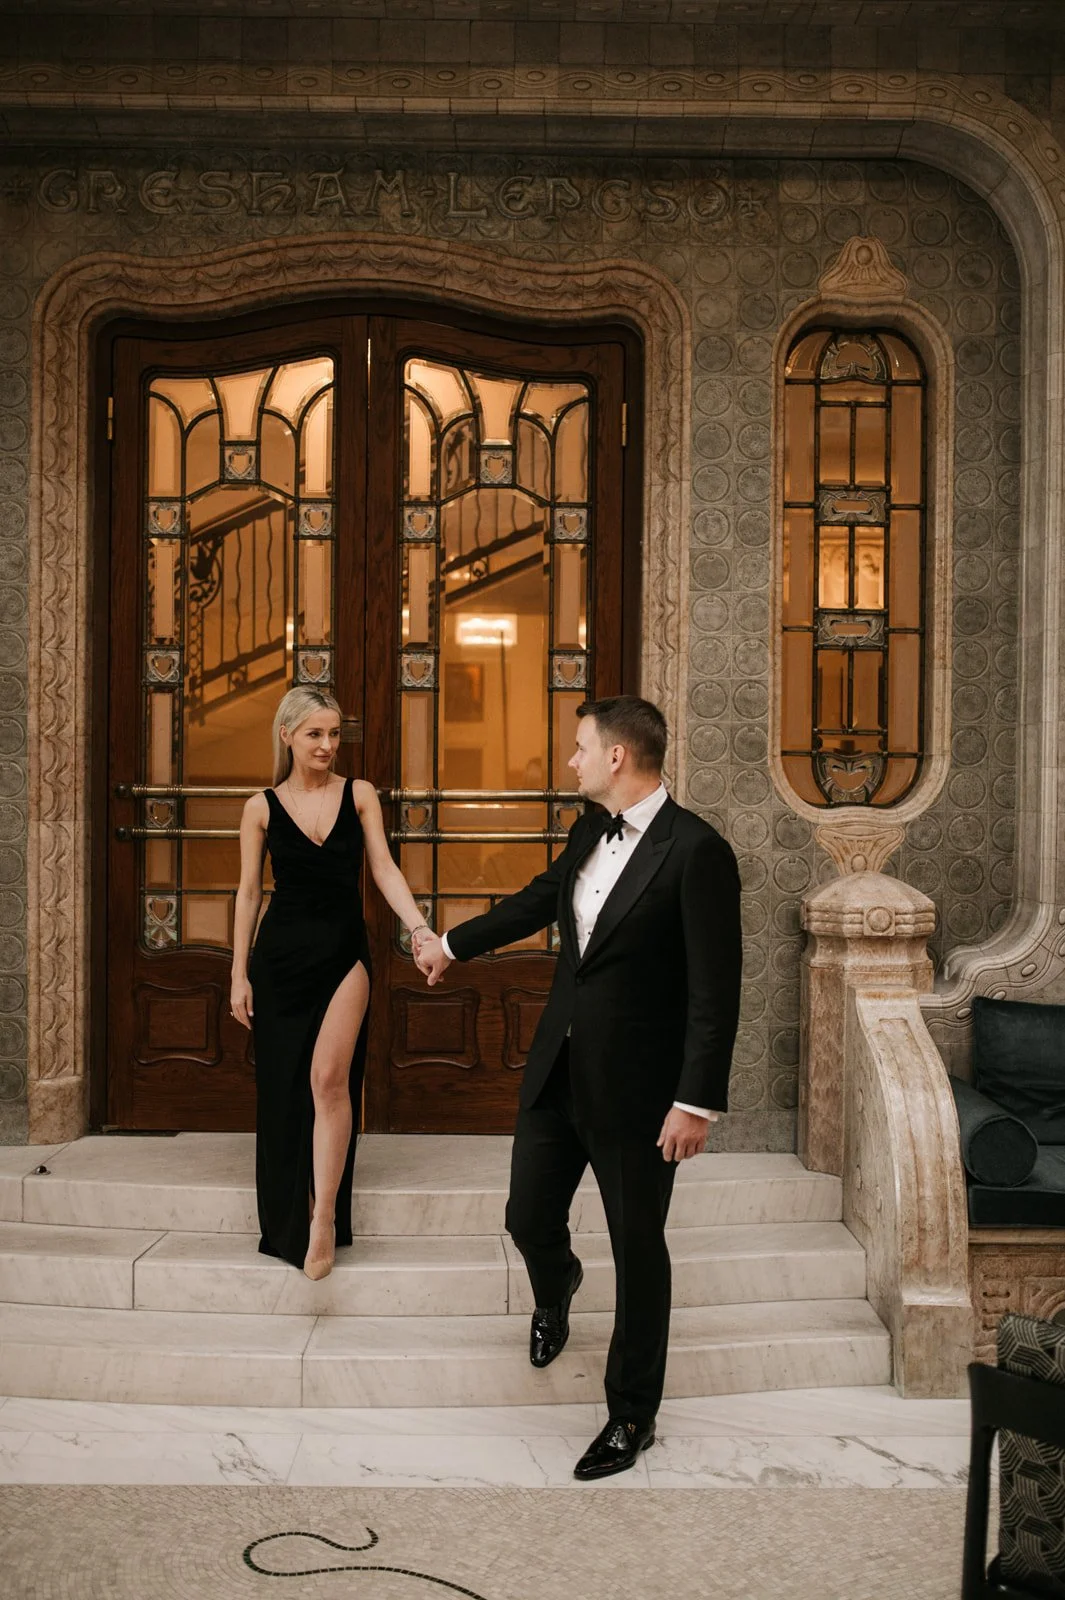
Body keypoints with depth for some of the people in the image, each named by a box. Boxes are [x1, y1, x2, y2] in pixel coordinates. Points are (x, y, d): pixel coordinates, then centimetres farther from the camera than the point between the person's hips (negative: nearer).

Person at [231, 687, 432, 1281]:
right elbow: (250, 891, 6)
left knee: (329, 1077, -17)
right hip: (282, 954, 1)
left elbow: (385, 868, -3)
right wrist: (240, 973, 4)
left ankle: (325, 1216, -9)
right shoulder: (263, 807, 3)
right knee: (283, 1086, 6)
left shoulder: (359, 795, 3)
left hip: (345, 952, -1)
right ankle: (288, 1224, 21)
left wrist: (420, 928, -18)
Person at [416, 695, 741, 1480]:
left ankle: (632, 1416, 27)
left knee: (638, 1250, 8)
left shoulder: (697, 851, -18)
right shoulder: (592, 830, 5)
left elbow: (715, 991, -19)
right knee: (529, 1219, 16)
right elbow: (539, 899, 23)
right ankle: (556, 1290, 52)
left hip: (637, 1088, -6)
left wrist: (698, 1102, -20)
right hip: (559, 1070, 7)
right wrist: (452, 944, 34)